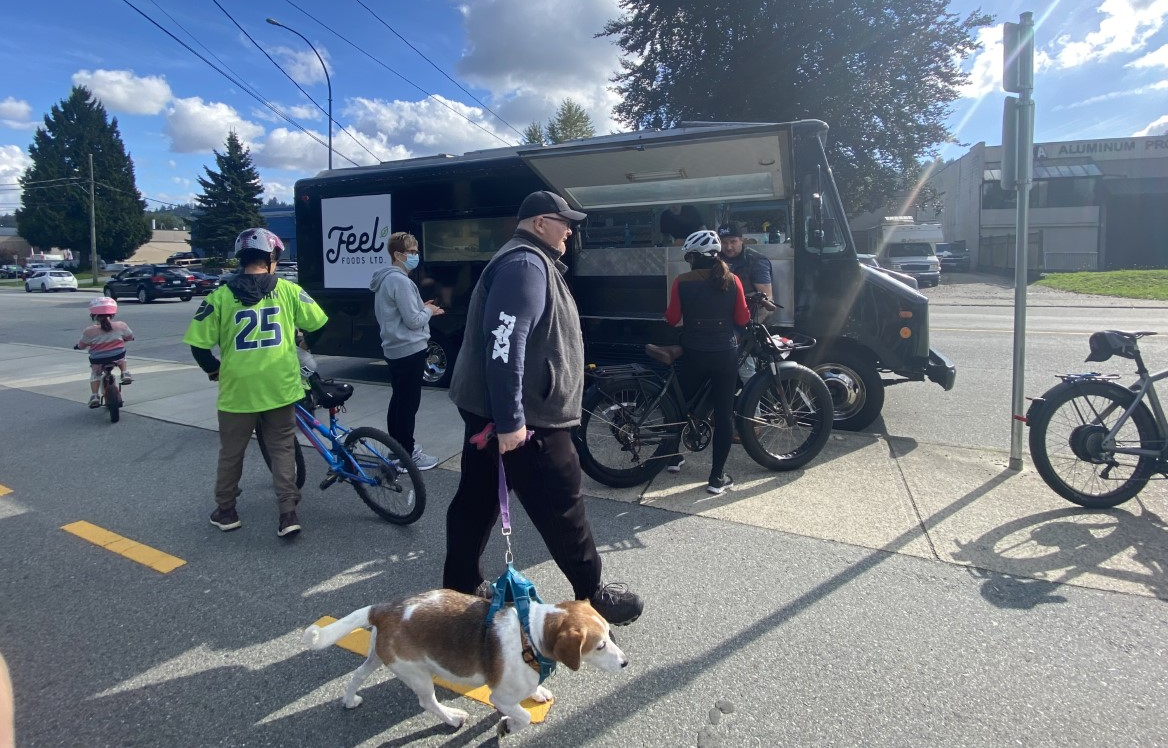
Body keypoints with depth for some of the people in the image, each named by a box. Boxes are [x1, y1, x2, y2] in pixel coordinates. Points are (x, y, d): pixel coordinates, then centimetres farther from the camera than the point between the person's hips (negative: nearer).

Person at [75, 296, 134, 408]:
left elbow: (81, 345, 3)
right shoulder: (121, 326, -6)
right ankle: (126, 373, 8)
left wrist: (78, 346, 27)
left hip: (98, 361, -1)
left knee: (95, 374, 24)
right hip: (118, 357, 1)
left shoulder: (89, 331, -10)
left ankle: (94, 396, 12)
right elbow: (130, 336, 12)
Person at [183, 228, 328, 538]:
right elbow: (317, 325, 5)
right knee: (283, 449, 12)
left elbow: (198, 344, -4)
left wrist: (213, 369, 14)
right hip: (279, 387, 1)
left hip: (238, 389, 0)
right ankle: (288, 514, 7)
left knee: (231, 453, 16)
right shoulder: (287, 289, -2)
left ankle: (226, 511, 30)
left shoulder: (221, 296, -3)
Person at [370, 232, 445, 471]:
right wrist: (428, 311, -2)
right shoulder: (400, 281, -18)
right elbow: (413, 321, -20)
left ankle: (397, 447, 27)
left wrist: (422, 308, 11)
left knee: (399, 400, 17)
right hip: (409, 350, -11)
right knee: (408, 403, -4)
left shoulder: (387, 279, 14)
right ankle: (407, 455, 2)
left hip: (395, 349, 11)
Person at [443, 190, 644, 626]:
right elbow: (504, 344, -28)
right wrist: (511, 420, -28)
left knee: (477, 499, 16)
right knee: (562, 508, 1)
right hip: (526, 418, -11)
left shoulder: (528, 262, 19)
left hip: (486, 408, 11)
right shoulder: (526, 264, -17)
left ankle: (460, 589, 28)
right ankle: (591, 595, 15)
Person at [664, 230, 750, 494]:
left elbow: (672, 319, -4)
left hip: (694, 354, 0)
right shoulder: (731, 280, -4)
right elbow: (742, 319, -2)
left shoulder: (682, 282, -6)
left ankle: (674, 457, 35)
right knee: (724, 412, 4)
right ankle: (717, 477, 6)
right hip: (726, 354, 0)